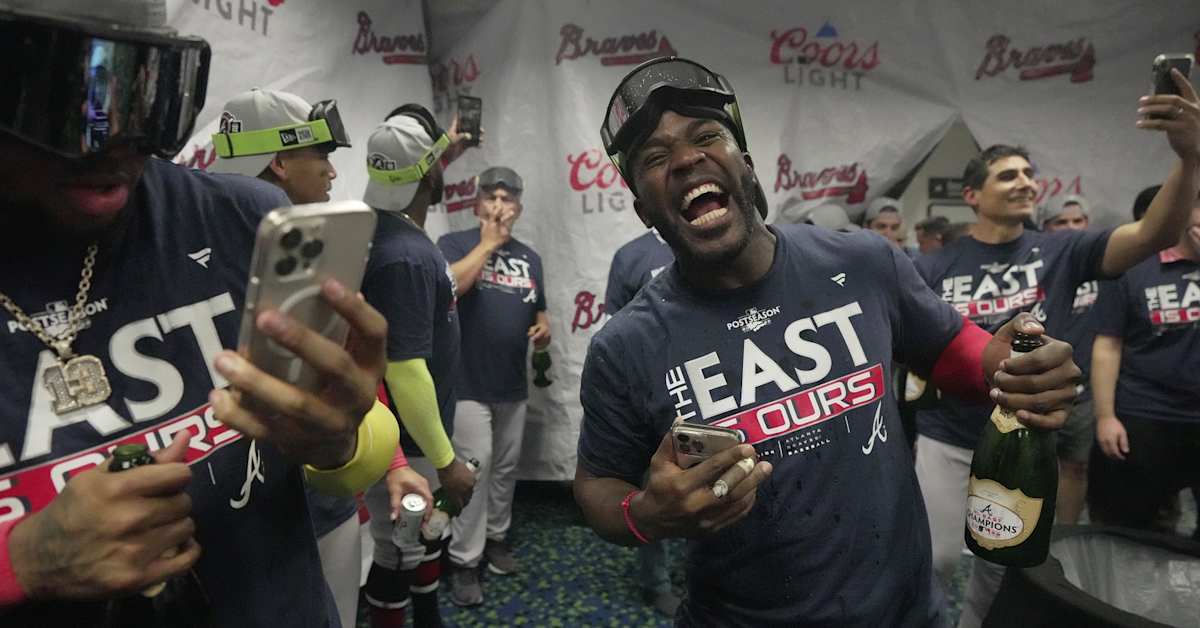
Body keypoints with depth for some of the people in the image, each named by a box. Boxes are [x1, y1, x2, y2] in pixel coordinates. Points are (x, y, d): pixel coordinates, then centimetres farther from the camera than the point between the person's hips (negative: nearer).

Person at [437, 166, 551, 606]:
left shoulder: (529, 257, 11)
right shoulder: (455, 243, -3)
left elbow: (539, 312, 20)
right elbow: (448, 286, -24)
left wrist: (545, 329, -3)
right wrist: (488, 242, -16)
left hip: (513, 386, 5)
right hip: (467, 384, -5)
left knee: (506, 468, 14)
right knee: (474, 469, -4)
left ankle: (496, 538, 32)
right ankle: (463, 561, 9)